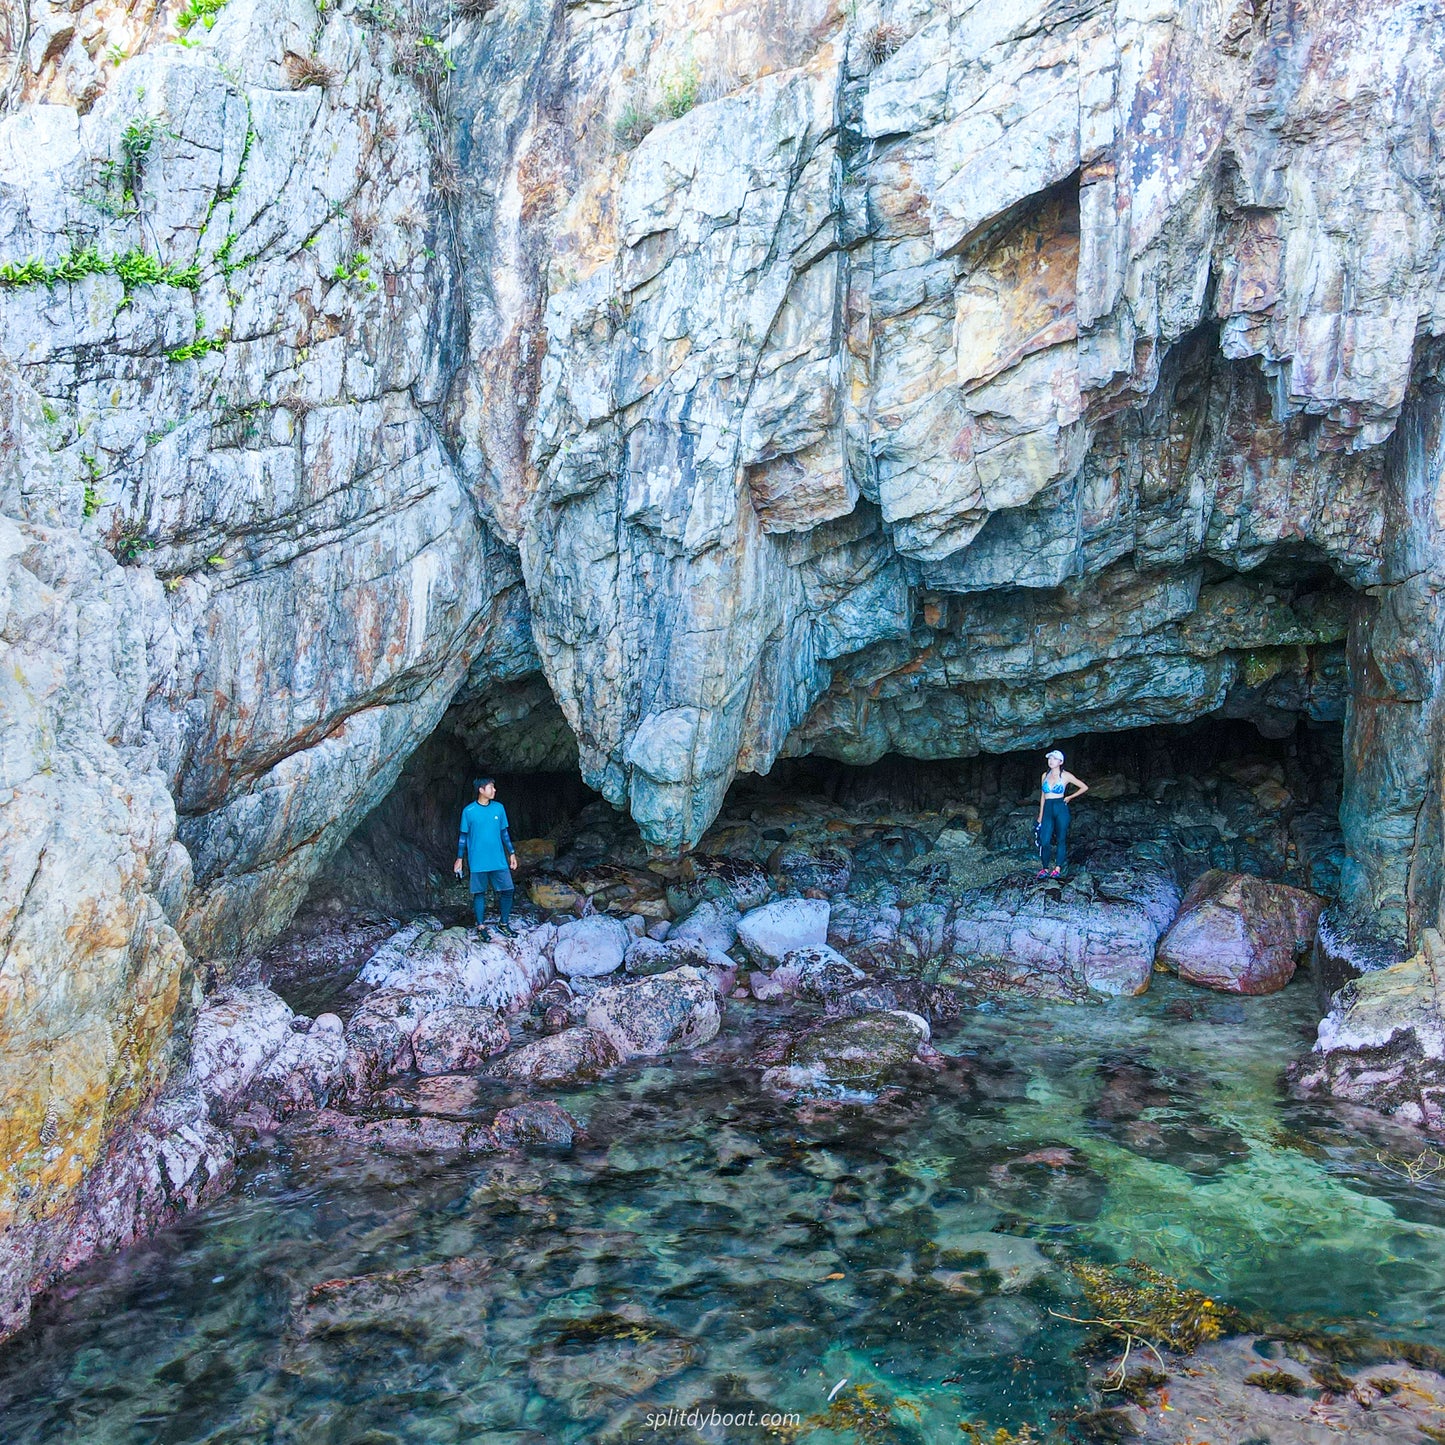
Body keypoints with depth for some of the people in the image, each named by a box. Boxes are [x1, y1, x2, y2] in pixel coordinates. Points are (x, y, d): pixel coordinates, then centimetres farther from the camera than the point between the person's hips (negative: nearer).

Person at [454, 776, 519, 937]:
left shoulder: (499, 808, 3)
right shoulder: (469, 811, -6)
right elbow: (463, 836, 1)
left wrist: (512, 853, 9)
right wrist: (459, 858, 1)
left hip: (499, 860, 3)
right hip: (478, 862, -3)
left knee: (507, 890, 2)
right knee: (479, 893, 5)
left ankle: (504, 924, 17)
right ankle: (481, 926, 17)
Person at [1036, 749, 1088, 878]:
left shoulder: (1065, 776, 0)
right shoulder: (1045, 775, 12)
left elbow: (1084, 787, 4)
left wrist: (1070, 797, 4)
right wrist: (1040, 815, 14)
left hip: (1061, 809, -3)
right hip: (1047, 809, 3)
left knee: (1060, 840, 1)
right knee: (1044, 841, -6)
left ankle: (1058, 868, 6)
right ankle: (1045, 868, 4)